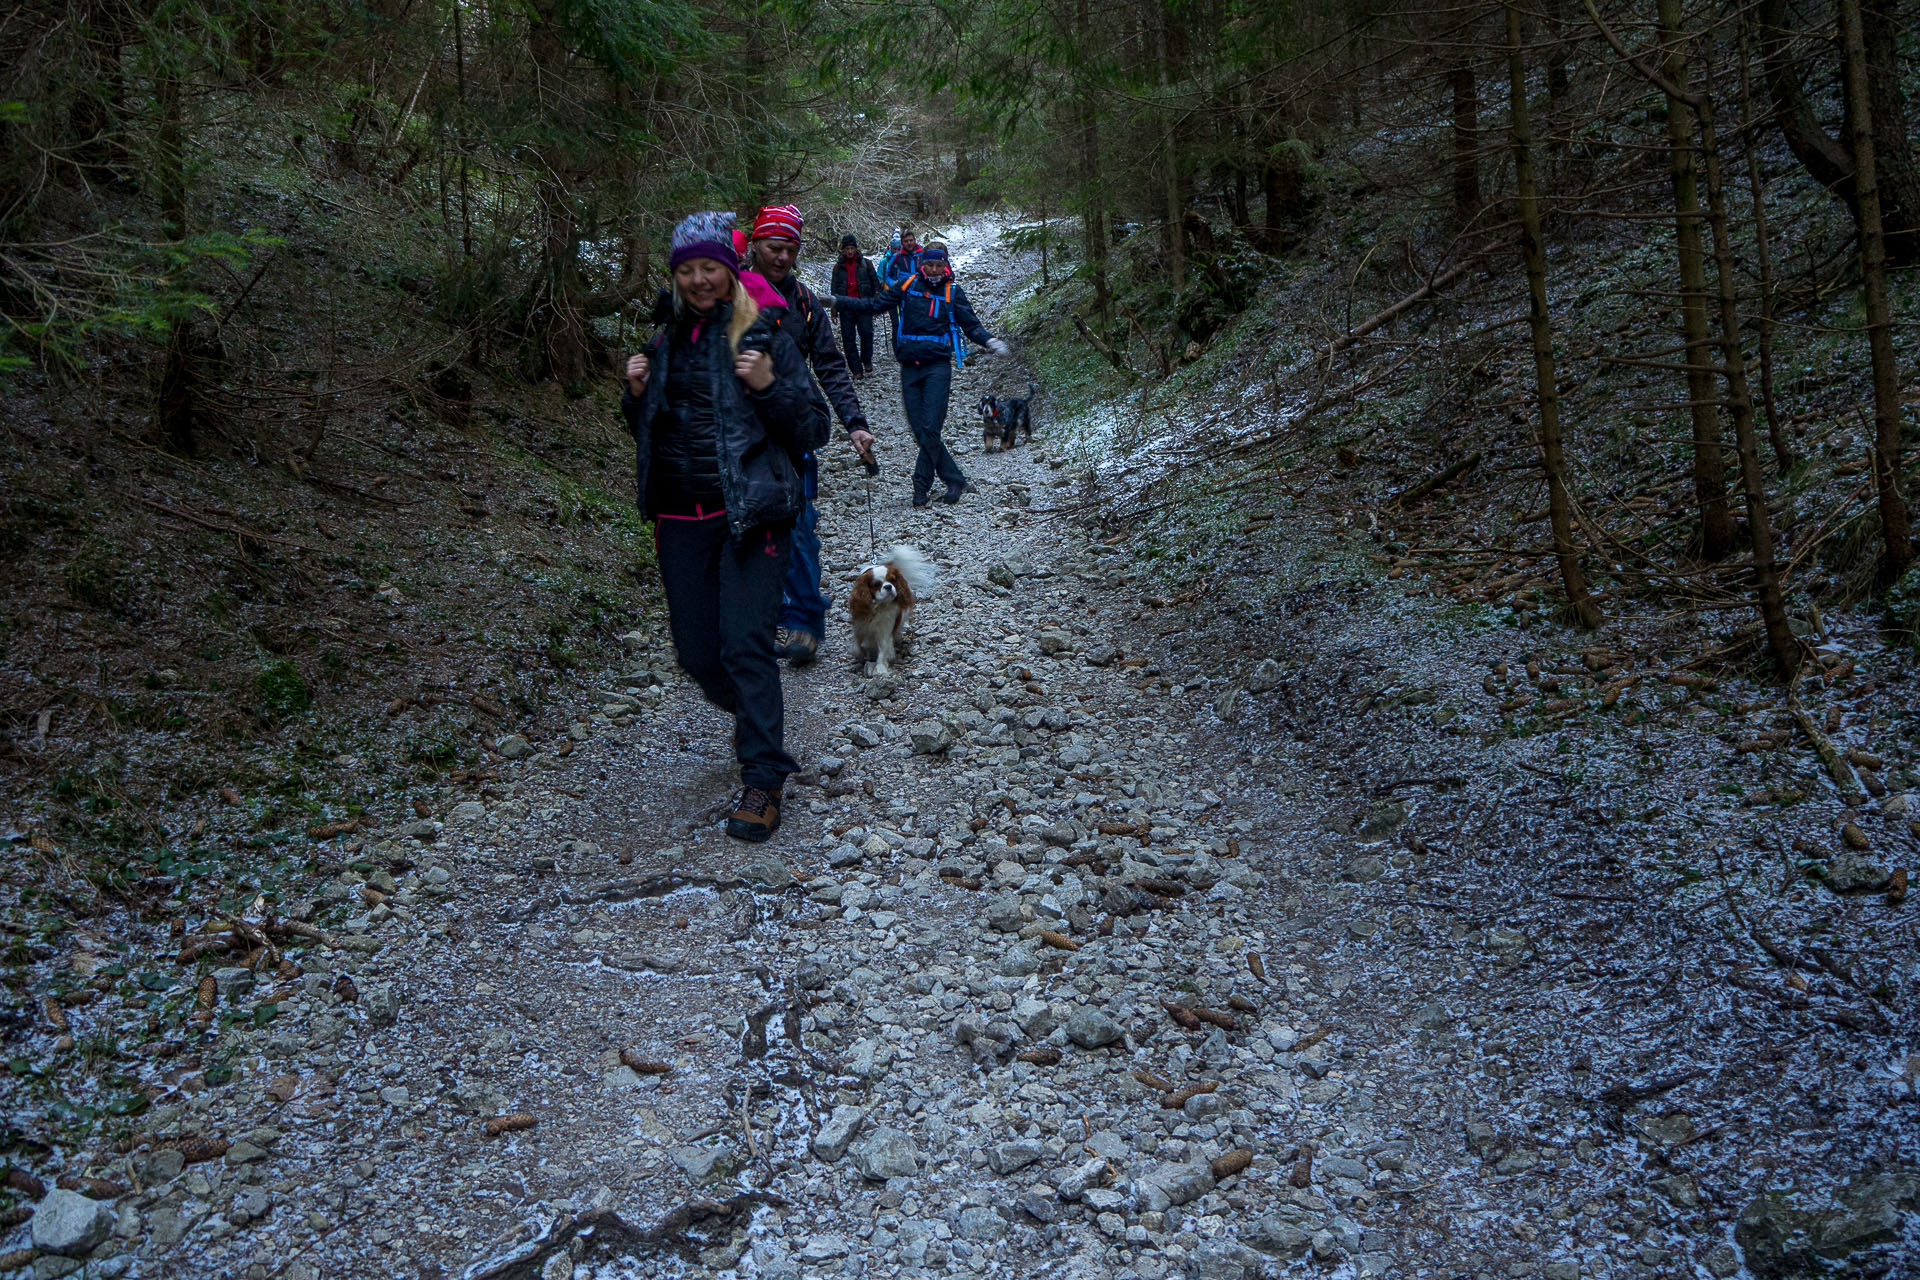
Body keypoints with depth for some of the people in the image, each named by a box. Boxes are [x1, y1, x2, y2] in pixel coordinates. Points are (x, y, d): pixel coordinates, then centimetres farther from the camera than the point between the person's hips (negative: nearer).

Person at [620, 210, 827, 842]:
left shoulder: (766, 336, -3)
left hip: (750, 512, -5)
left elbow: (811, 434, -4)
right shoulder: (666, 339, 13)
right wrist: (636, 393, 2)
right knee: (696, 652, 7)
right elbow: (647, 434, 21)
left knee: (745, 643, -14)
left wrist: (769, 387, -19)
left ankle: (764, 779, -5)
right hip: (680, 517, 5)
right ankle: (757, 718, 37)